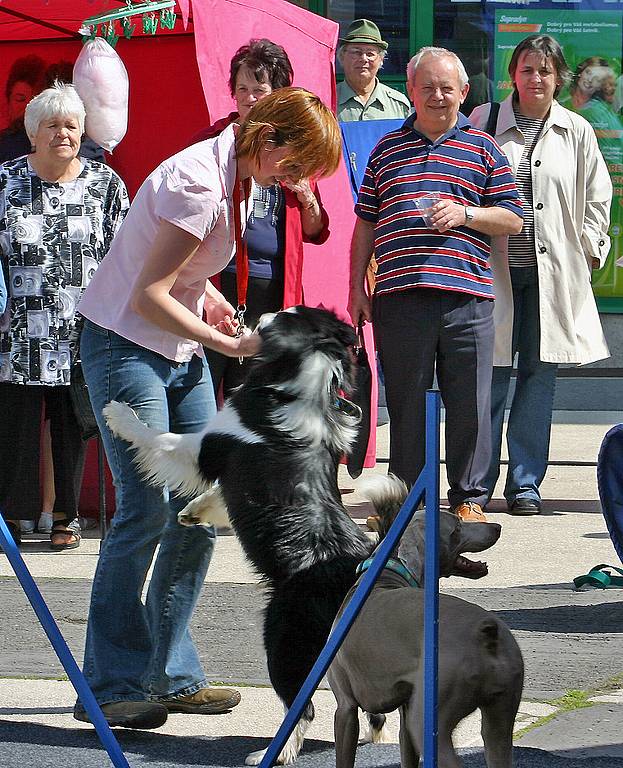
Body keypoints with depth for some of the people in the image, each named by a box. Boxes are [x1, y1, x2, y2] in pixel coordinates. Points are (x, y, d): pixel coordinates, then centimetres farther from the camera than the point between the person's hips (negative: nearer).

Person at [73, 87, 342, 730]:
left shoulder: (234, 177, 7)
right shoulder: (198, 183, -23)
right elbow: (148, 297, -24)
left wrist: (209, 298, 3)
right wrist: (230, 345, -21)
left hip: (180, 352, 9)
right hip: (126, 346, -9)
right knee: (146, 511, -12)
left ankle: (169, 675, 11)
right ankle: (110, 687, -5)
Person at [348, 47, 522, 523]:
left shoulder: (483, 149, 11)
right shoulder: (387, 149, 16)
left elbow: (513, 219, 8)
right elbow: (366, 224, 17)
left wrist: (465, 214, -8)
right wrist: (357, 288, 10)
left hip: (466, 294, -1)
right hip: (400, 296, 1)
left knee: (469, 402, -1)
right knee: (404, 401, 4)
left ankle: (469, 497, 10)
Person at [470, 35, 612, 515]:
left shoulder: (576, 132, 9)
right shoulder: (483, 123, 4)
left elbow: (597, 199, 15)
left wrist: (588, 251, 7)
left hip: (553, 273, 2)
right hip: (494, 269, -2)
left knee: (539, 373, 3)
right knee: (489, 374, -4)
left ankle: (525, 481, 10)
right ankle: (478, 482, 5)